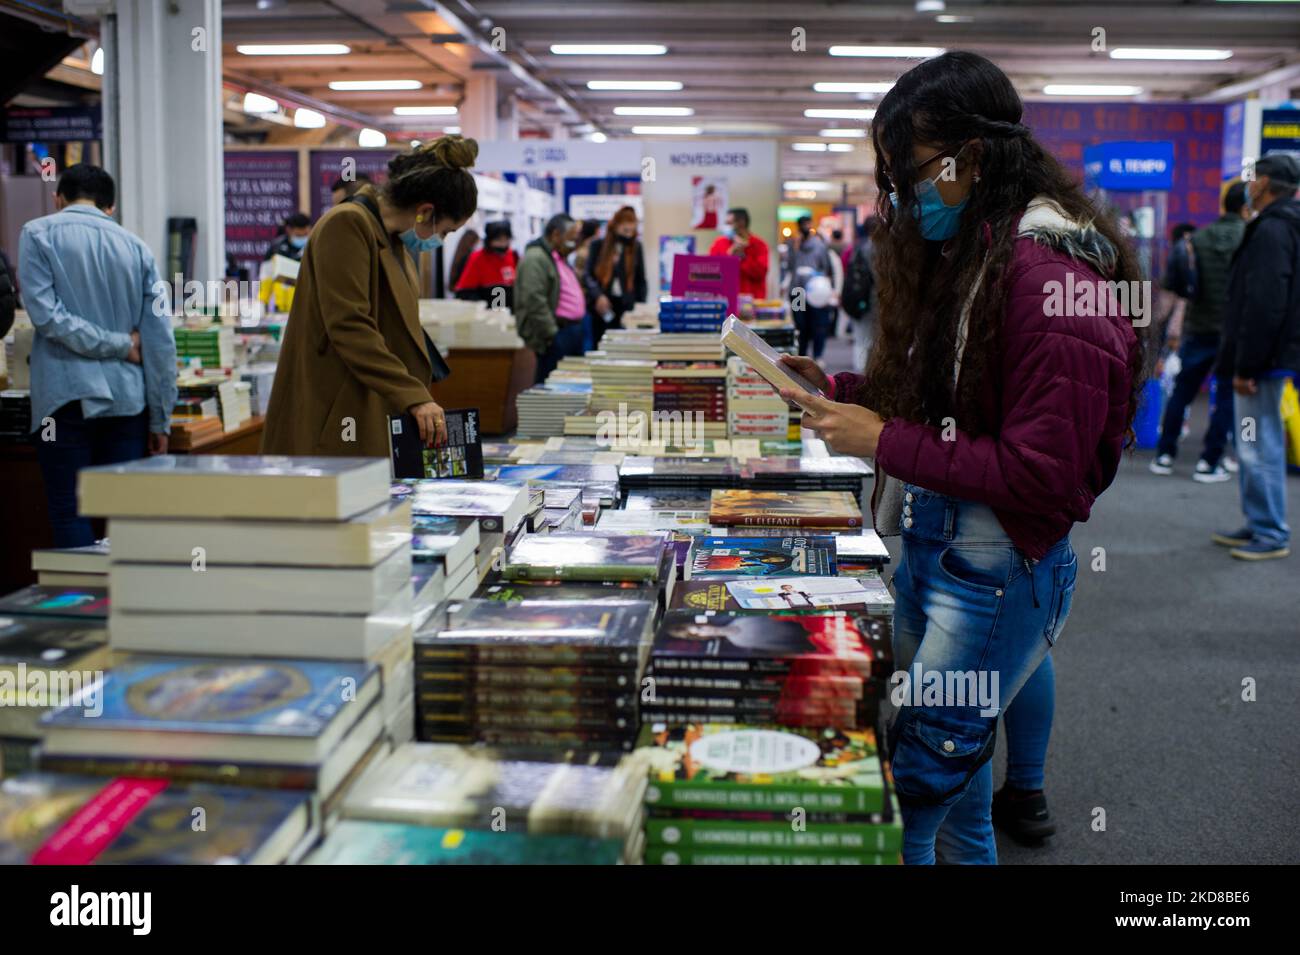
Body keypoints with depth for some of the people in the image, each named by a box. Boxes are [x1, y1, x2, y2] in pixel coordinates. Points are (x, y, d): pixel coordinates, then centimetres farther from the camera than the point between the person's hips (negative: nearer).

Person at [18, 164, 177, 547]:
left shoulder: (38, 234, 2)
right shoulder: (136, 247, 9)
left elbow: (44, 312, -12)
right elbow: (160, 340, 5)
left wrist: (118, 345, -4)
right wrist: (160, 419, 8)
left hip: (67, 397, -3)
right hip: (128, 399, 3)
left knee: (70, 514, 2)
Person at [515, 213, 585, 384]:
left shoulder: (559, 259, 21)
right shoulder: (536, 259, -12)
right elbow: (535, 302, -21)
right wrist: (552, 335, -19)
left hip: (572, 331, 10)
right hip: (556, 335, -10)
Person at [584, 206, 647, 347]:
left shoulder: (636, 247, 8)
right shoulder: (598, 245, 3)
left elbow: (641, 280, 9)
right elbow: (588, 275, -2)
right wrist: (598, 296, -18)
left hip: (626, 305, 0)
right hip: (602, 306, 0)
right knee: (599, 346, 4)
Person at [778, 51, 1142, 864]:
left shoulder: (1051, 278, -20)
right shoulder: (964, 256, 9)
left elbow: (1043, 477, -23)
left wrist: (885, 442, -22)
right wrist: (841, 389, 3)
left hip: (1000, 567, -8)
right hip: (931, 543, 8)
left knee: (923, 765, -1)